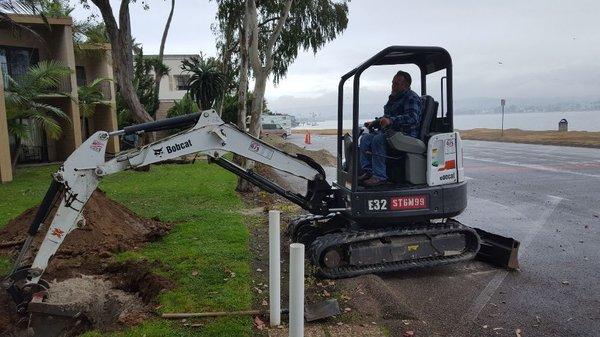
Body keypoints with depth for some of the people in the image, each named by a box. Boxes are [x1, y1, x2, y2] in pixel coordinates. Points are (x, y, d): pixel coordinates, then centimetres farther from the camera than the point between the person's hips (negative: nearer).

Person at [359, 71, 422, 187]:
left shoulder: (411, 98, -9)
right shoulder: (393, 98, 21)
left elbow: (412, 118, -26)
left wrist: (391, 121, -36)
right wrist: (374, 122, 19)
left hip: (406, 134, -10)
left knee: (378, 139, -30)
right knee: (366, 138, -5)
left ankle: (380, 176, -28)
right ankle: (368, 171, -9)